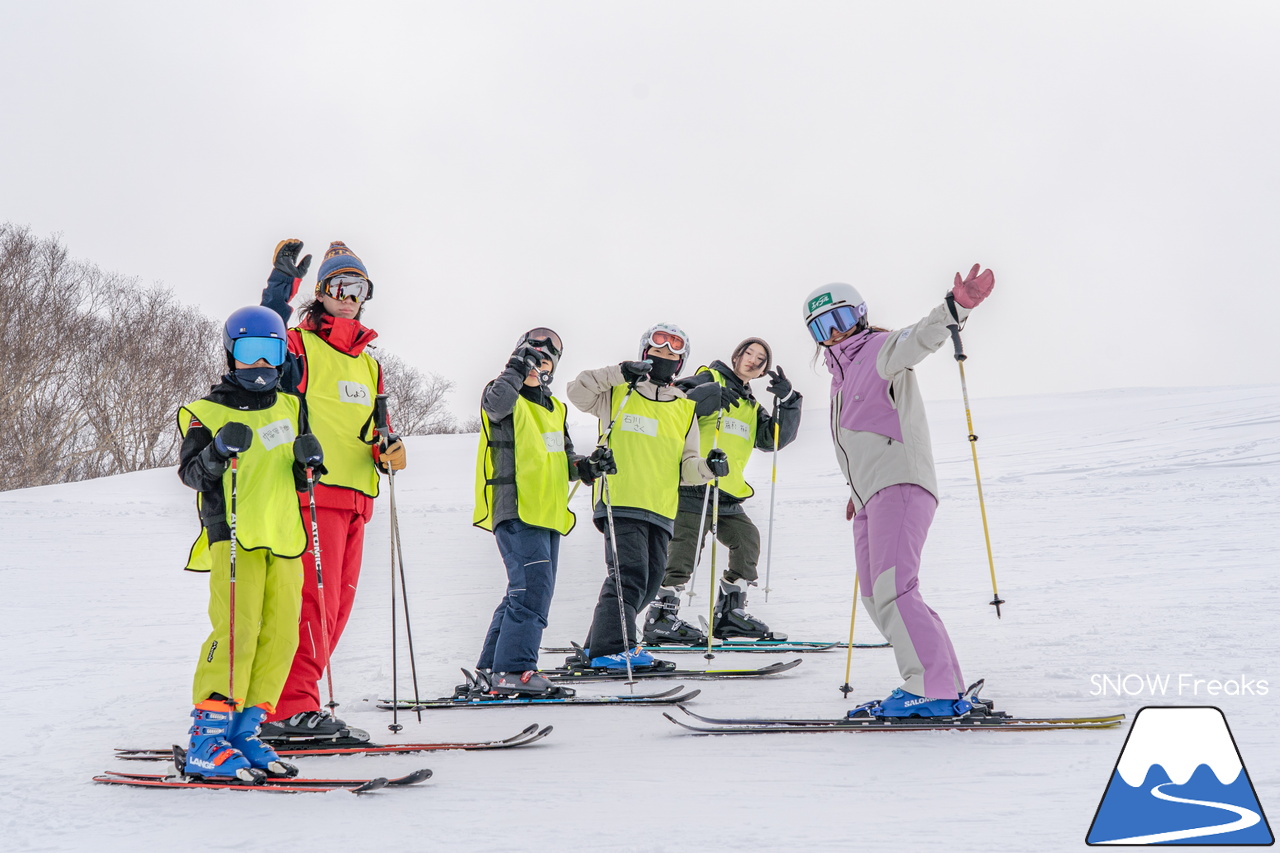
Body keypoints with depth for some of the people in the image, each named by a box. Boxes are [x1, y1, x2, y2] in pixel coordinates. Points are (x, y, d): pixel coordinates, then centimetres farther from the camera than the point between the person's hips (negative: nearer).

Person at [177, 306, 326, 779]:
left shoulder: (289, 408, 20)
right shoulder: (207, 411, 4)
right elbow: (190, 472, -4)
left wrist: (307, 462, 2)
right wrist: (218, 451, -22)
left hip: (283, 539, 6)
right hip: (235, 535, -6)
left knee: (280, 634, 0)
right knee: (237, 628, -16)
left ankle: (245, 731, 9)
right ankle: (207, 740, -13)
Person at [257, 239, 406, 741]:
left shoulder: (369, 365, 25)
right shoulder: (300, 346, 3)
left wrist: (388, 452, 6)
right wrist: (282, 281, -20)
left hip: (356, 499, 8)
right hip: (313, 489, -8)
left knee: (337, 604, 7)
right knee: (313, 598, -14)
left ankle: (290, 705, 13)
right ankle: (293, 709, -13)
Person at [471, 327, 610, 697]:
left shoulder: (555, 410, 21)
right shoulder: (506, 398, -2)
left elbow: (564, 460, 25)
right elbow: (497, 402, -27)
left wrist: (587, 467, 6)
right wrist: (518, 368, -24)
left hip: (548, 514, 9)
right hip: (516, 512, -9)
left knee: (531, 591, 11)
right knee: (533, 586, -18)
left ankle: (492, 670, 19)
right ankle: (513, 670, -17)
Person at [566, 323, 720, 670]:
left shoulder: (685, 409, 19)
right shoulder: (618, 393, 10)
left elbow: (687, 466, 15)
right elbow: (578, 392, -3)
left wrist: (707, 467, -7)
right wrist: (619, 373, -11)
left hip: (660, 510, 5)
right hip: (621, 502, -5)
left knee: (648, 583, 6)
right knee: (630, 575, -18)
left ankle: (601, 647, 17)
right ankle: (610, 648, -18)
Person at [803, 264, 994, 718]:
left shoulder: (882, 351, -1)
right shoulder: (841, 376, 24)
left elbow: (922, 337, -21)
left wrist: (956, 305, -41)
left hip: (900, 486, -10)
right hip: (870, 497, 10)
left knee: (892, 591, -20)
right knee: (876, 598, 8)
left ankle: (931, 691, -20)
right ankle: (948, 688, 10)